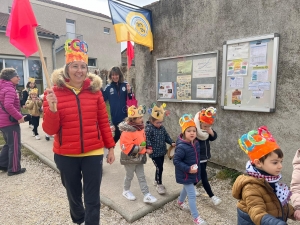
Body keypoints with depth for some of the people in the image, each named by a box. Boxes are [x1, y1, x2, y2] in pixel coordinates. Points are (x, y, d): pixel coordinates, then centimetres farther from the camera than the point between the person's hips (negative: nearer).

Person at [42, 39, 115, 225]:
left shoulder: (94, 90, -2)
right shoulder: (54, 92, -6)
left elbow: (103, 122, 3)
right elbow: (50, 130, -8)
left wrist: (111, 147, 4)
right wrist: (52, 108, -25)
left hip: (93, 153, -1)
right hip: (66, 155, 1)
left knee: (93, 199, 6)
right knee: (73, 195, 23)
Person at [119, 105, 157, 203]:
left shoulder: (141, 128, 2)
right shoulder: (127, 131, -25)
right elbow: (125, 146, -28)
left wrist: (146, 150, 7)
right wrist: (137, 148, -31)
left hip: (139, 158, 7)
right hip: (129, 158, -7)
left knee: (142, 177, 11)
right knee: (129, 176, 14)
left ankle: (146, 195, 17)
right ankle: (126, 191, 38)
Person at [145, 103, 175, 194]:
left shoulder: (162, 128, 3)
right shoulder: (148, 129, -18)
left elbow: (166, 136, 11)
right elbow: (147, 140, -22)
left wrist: (171, 142, -1)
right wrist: (149, 148, -33)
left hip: (162, 151, 7)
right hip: (154, 153, -7)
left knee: (160, 167, 19)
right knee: (159, 168, -4)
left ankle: (156, 180, 41)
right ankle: (159, 185, 13)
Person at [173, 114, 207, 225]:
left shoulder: (196, 143, -5)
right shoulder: (181, 147, -30)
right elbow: (176, 161, -25)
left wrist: (196, 167, 11)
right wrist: (188, 169, -28)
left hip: (193, 173, 8)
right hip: (185, 175, -8)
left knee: (186, 189, 29)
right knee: (192, 195, 1)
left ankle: (180, 202, 55)